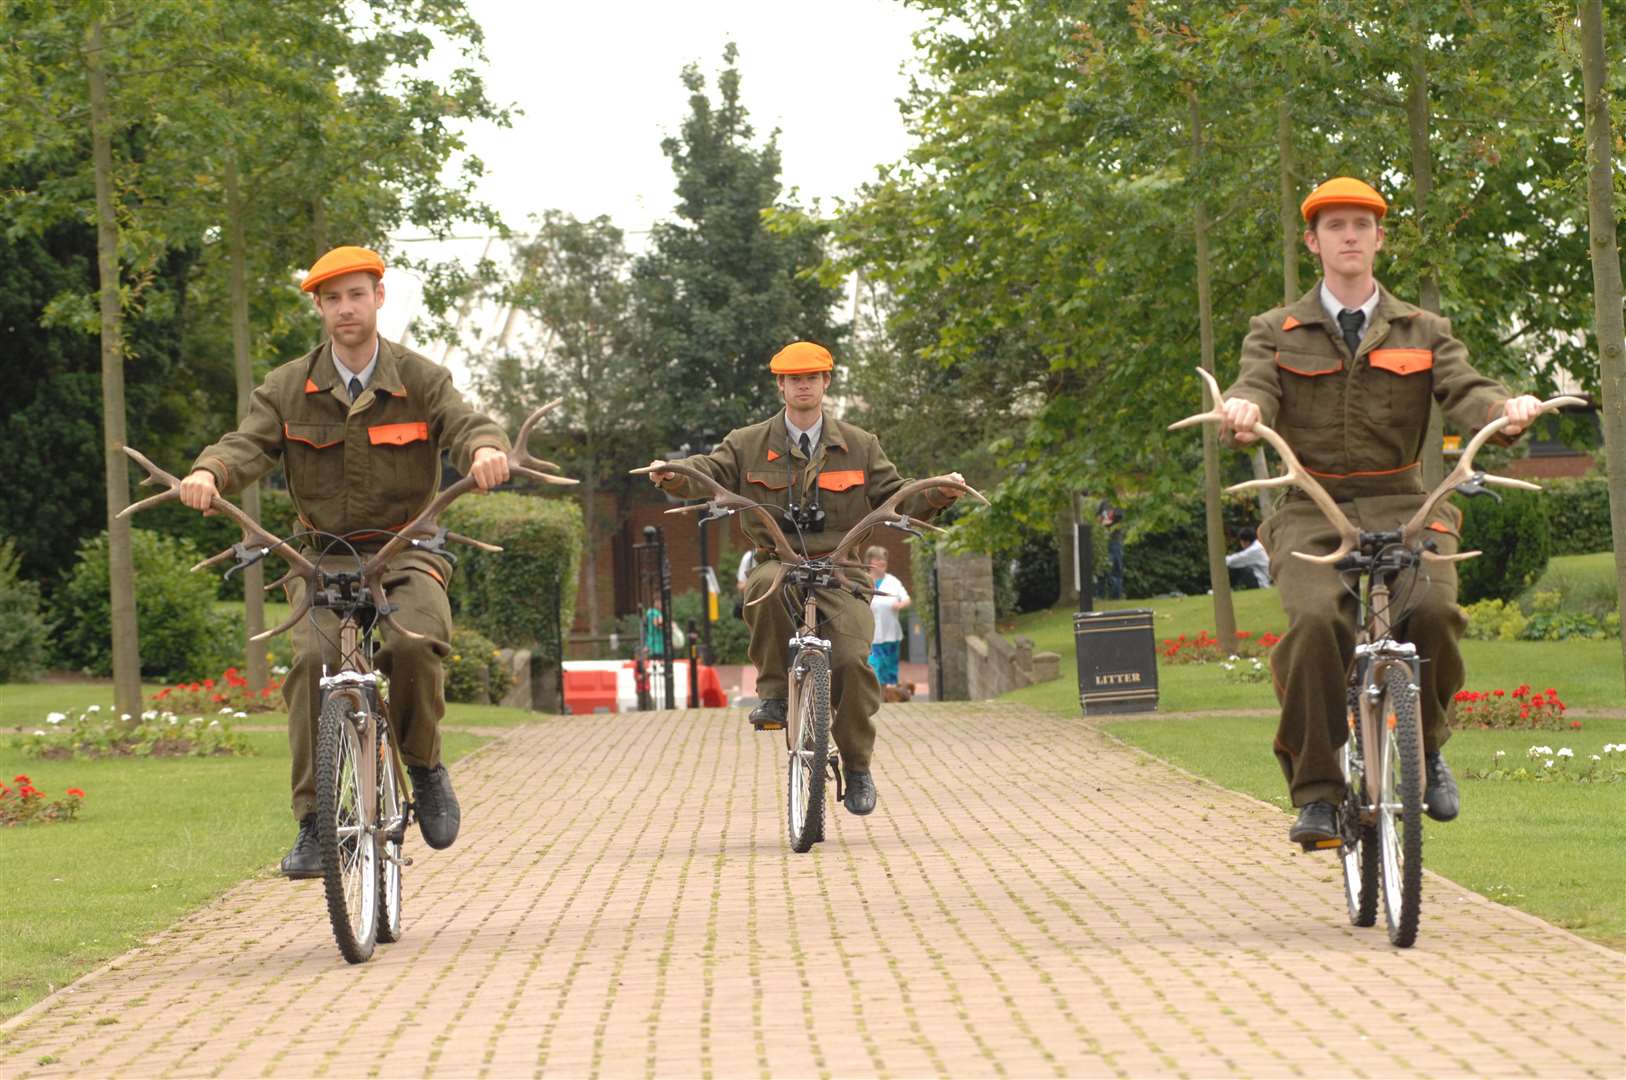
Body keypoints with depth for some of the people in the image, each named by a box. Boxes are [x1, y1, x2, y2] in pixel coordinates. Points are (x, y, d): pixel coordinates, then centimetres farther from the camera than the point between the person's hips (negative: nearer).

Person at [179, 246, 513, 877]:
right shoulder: (289, 388, 4)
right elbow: (249, 444, -8)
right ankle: (313, 822, -20)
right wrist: (209, 472, -32)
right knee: (313, 660, -26)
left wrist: (486, 448, -38)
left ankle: (425, 765, -3)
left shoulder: (420, 380, 2)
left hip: (406, 552, -1)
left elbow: (465, 424, -12)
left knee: (411, 643, -31)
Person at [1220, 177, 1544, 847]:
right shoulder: (1278, 333, 13)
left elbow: (1464, 391, -2)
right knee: (1316, 619, -30)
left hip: (1399, 506, 1)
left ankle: (1426, 745, 0)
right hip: (1310, 513, -1)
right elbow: (1255, 389, -6)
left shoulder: (1422, 332, 15)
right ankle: (1315, 792, -21)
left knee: (1434, 609, -28)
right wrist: (1244, 410, -33)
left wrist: (1508, 408, -26)